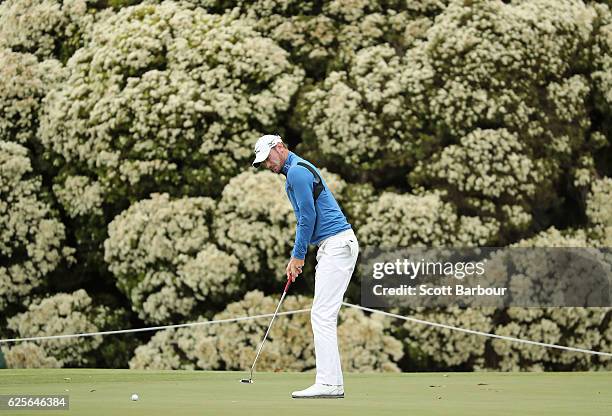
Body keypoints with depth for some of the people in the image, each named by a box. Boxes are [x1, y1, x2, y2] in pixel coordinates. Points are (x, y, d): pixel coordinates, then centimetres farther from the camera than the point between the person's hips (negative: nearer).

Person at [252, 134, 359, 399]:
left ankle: (328, 383, -16)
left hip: (336, 245, -11)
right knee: (324, 317, 9)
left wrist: (298, 256, -6)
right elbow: (306, 219, 26)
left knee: (322, 315, -13)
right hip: (334, 246, 11)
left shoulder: (297, 171, -11)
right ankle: (332, 383, 8)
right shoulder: (297, 171, 22)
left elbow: (308, 217, -14)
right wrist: (297, 256, 18)